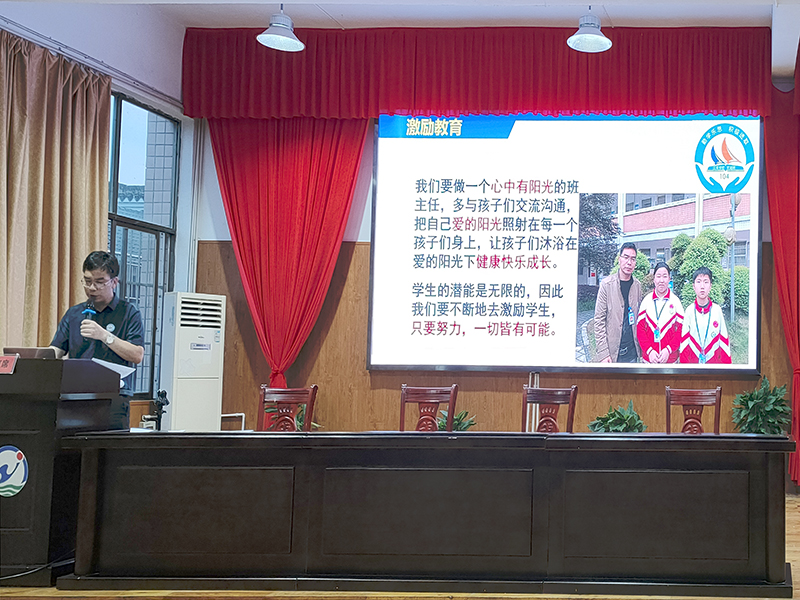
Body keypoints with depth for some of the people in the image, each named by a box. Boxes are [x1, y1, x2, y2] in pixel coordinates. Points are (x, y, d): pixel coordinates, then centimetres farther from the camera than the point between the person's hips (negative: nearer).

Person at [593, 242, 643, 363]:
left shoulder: (637, 285, 7)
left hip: (632, 352, 4)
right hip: (612, 352, -4)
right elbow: (599, 321, -8)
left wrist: (640, 346, 4)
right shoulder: (606, 284, -6)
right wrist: (603, 353, -13)